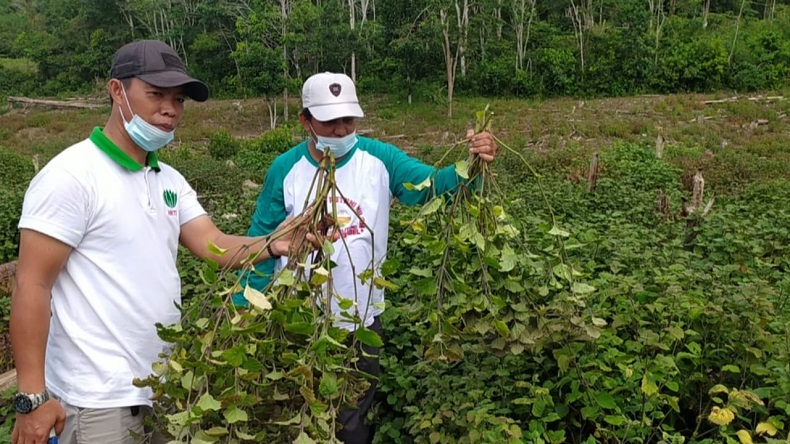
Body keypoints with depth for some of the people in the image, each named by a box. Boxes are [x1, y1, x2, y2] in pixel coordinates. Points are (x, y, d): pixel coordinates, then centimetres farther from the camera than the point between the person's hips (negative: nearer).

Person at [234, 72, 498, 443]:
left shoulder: (379, 159, -8)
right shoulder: (285, 170, -8)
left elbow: (435, 185, -18)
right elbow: (262, 245, -5)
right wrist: (243, 312, -8)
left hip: (361, 322, 1)